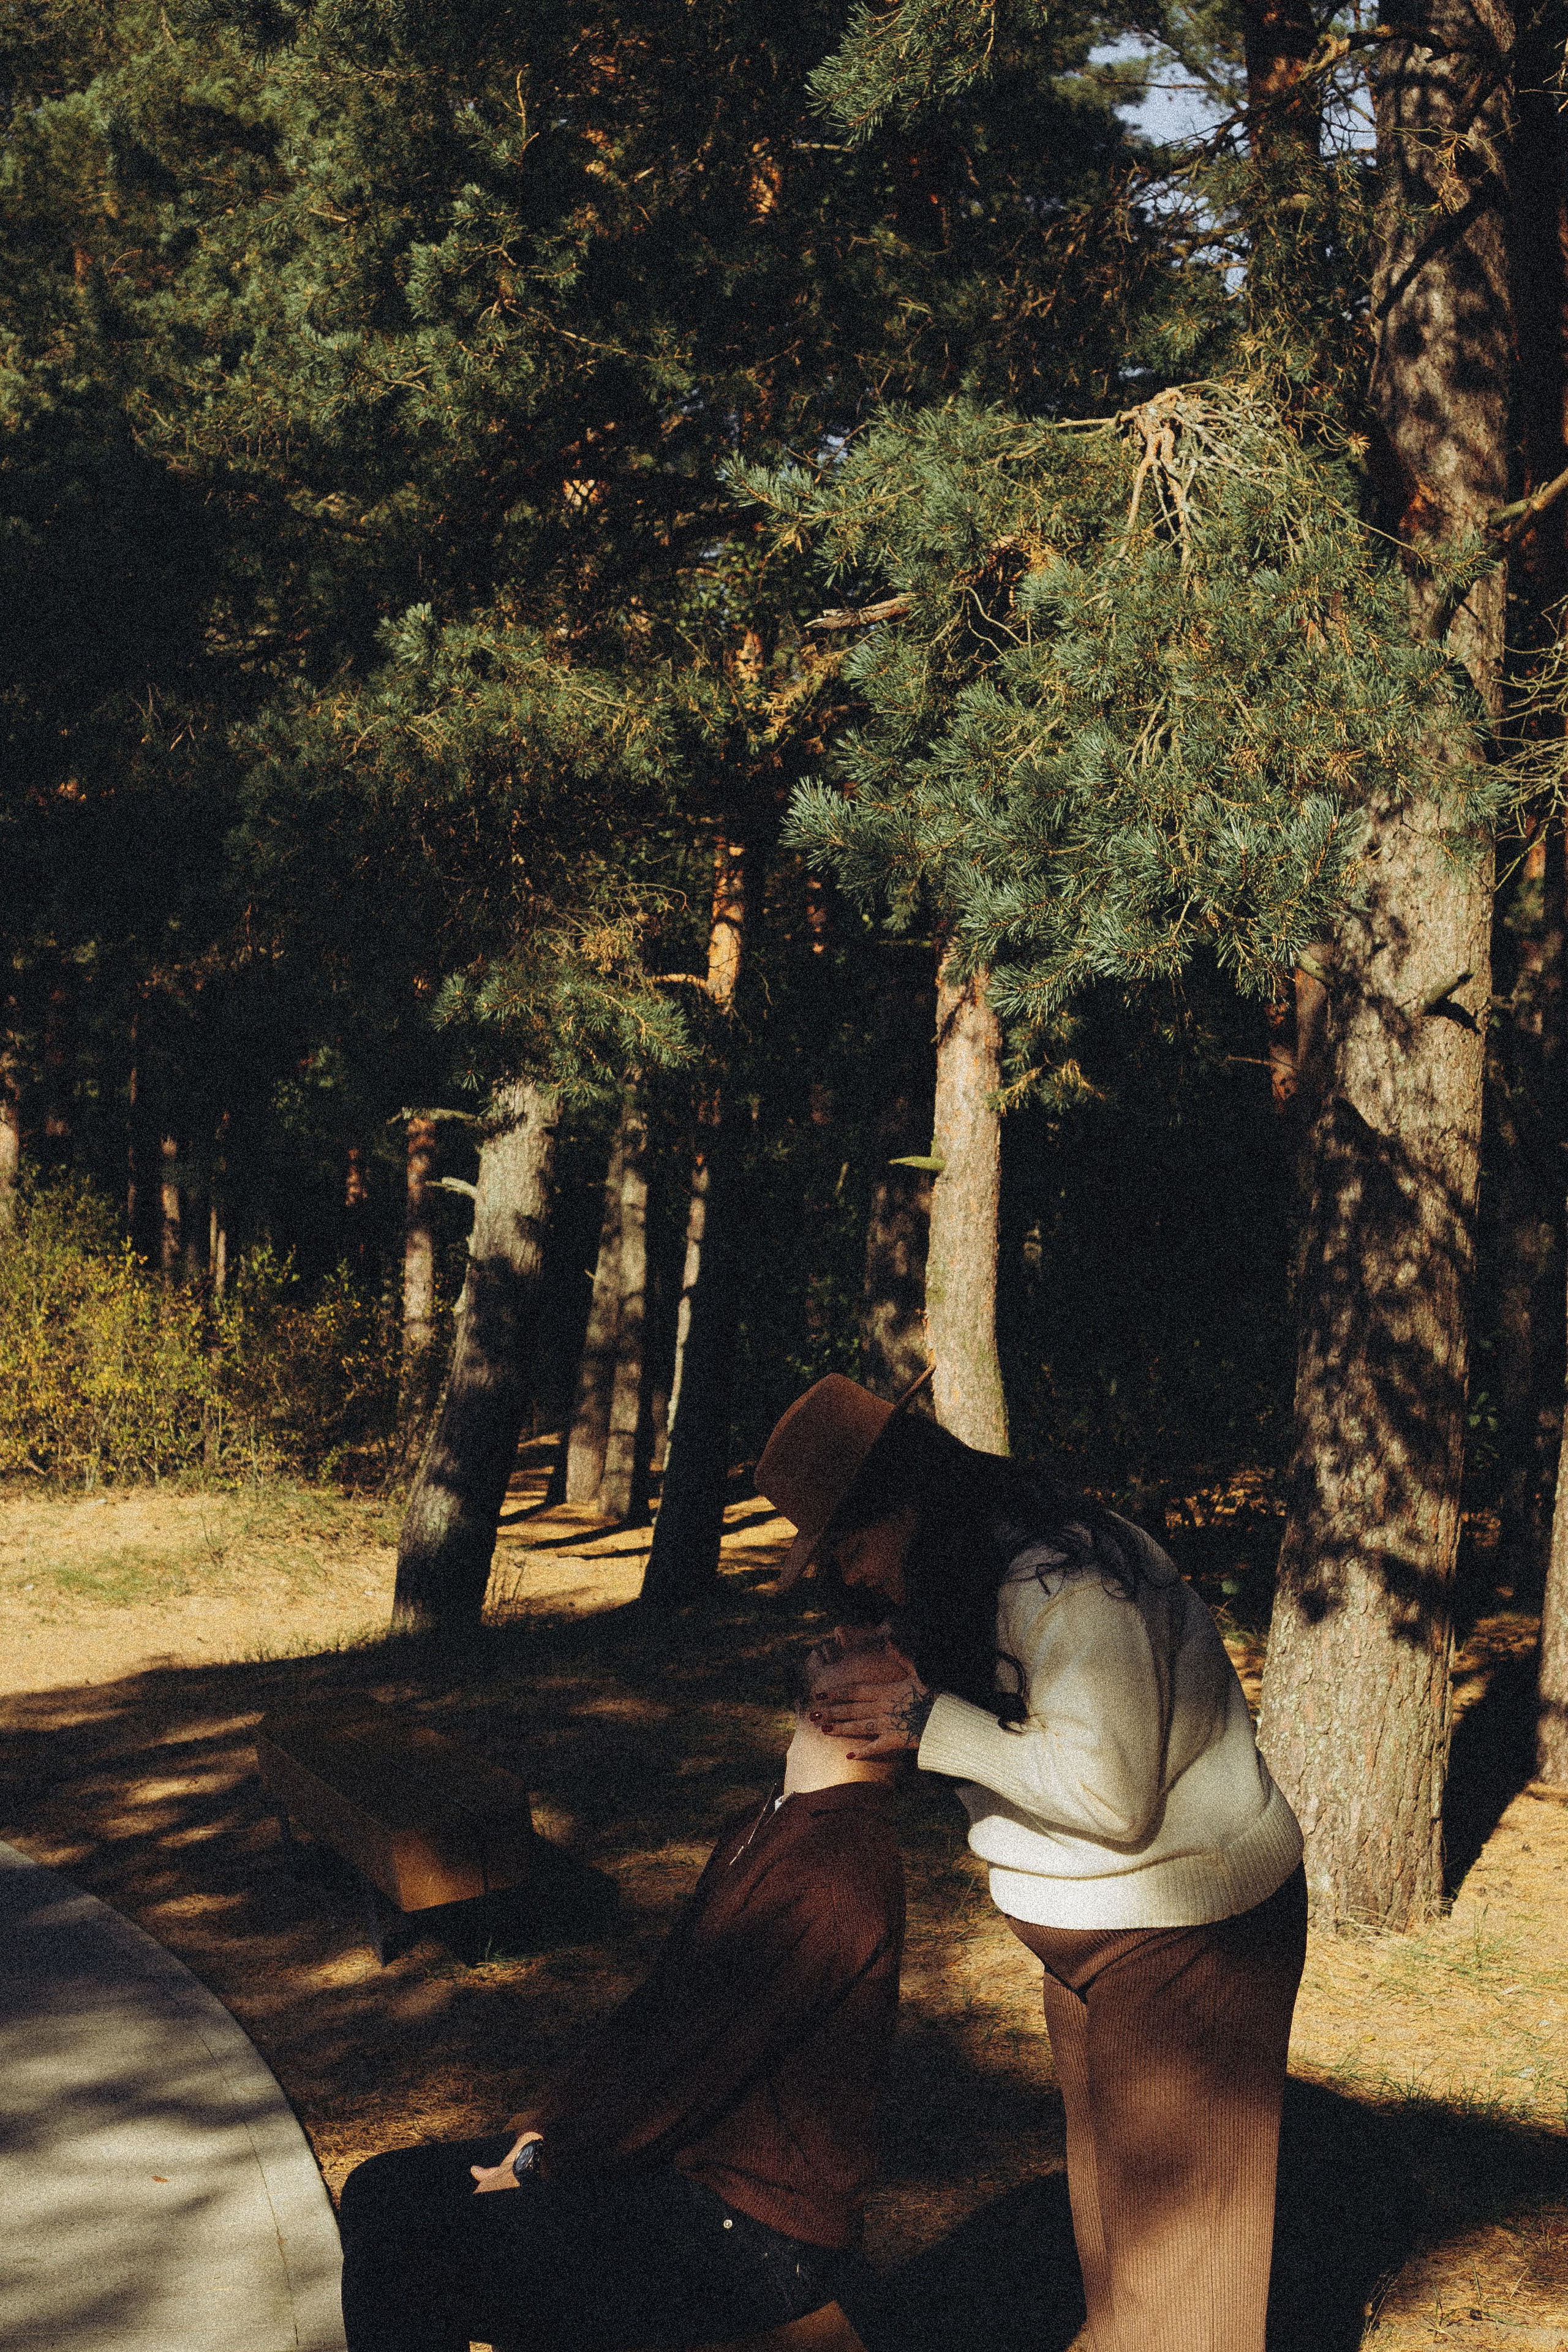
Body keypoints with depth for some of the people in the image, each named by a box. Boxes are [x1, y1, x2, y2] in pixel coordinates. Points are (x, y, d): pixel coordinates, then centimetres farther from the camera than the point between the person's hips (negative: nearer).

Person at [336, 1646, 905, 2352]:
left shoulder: (834, 1868, -24)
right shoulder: (767, 1824, 10)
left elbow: (700, 2056, -23)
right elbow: (661, 2003, 14)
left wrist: (538, 2163, -10)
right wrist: (547, 2129, 4)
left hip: (750, 2239, -10)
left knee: (395, 2260, -17)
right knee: (381, 2192, 9)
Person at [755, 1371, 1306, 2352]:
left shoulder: (1067, 1582, -27)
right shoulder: (982, 1572, 4)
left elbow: (1111, 1792, -32)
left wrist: (932, 1720, -26)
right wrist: (900, 1665, -5)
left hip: (1186, 1934, -10)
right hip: (1092, 1936, 10)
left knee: (1171, 2213, 0)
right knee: (1110, 2198, 20)